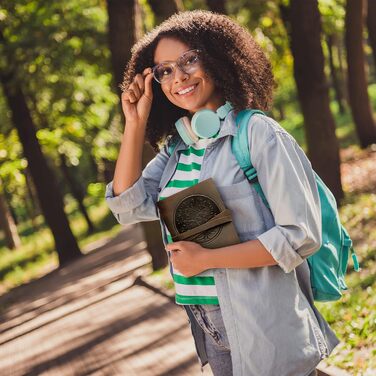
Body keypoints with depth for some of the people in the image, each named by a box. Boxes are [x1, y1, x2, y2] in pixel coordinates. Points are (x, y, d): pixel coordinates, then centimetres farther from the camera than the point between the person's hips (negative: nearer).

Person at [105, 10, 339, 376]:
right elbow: (128, 208, -2)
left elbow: (301, 234, -18)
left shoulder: (257, 132, -13)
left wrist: (205, 259, -17)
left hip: (265, 329, -6)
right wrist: (135, 124, -5)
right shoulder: (175, 149, 7)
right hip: (208, 326, 6)